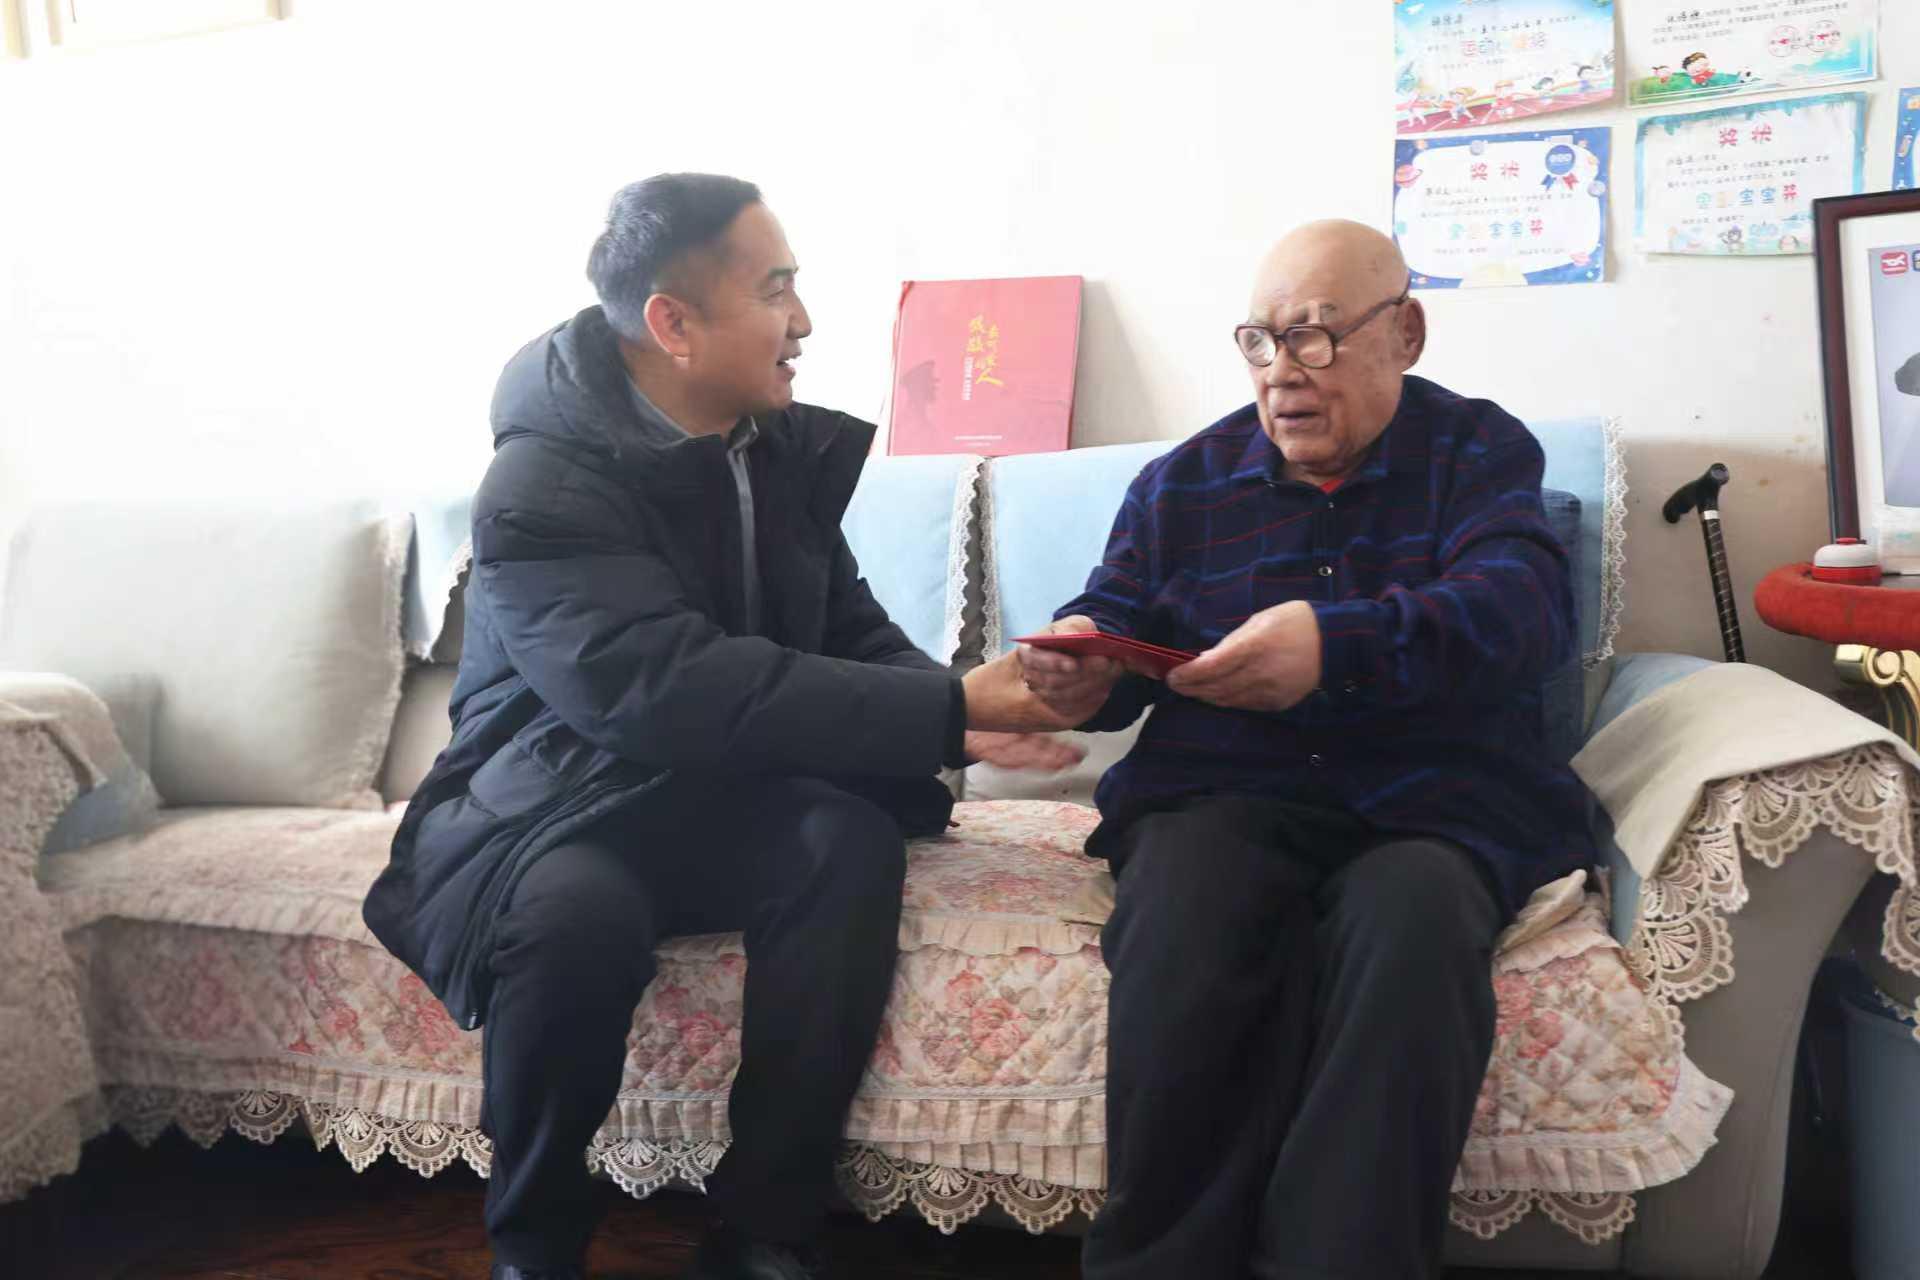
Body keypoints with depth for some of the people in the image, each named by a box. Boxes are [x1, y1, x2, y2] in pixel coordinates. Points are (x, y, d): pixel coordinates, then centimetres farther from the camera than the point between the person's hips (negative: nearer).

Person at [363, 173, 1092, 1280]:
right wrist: (948, 713, -34)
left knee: (854, 843, -27)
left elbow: (852, 633, 5)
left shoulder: (785, 448, 1)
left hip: (713, 809, 5)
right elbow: (680, 691, -34)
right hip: (550, 808, -5)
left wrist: (954, 719, -19)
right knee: (583, 905, -39)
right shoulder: (542, 489, -21)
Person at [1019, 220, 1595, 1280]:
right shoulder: (1183, 481, 20)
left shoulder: (1481, 454, 11)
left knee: (1410, 922, -37)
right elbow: (1117, 620, 20)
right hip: (1219, 790, 2)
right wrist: (1079, 663, -8)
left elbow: (1527, 609, -8)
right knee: (1181, 911, -34)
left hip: (1433, 799, -1)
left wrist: (1338, 643, -27)